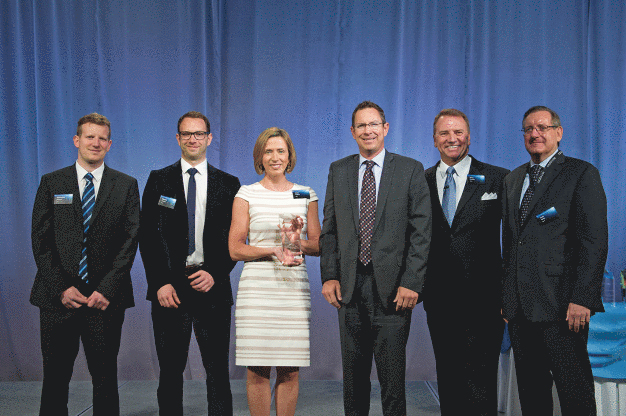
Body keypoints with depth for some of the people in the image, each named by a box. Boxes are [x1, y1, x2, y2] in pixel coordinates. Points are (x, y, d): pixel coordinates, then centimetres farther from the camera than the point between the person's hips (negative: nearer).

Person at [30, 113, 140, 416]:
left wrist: (107, 289, -9)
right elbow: (40, 241, 3)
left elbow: (130, 241, 0)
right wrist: (61, 288, -8)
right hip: (57, 299, 1)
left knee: (105, 379, 5)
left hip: (106, 299, 0)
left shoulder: (126, 186, 6)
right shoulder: (51, 183, 8)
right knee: (55, 379, 7)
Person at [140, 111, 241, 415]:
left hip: (212, 286, 0)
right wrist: (161, 283, -7)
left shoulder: (228, 184, 9)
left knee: (218, 370, 2)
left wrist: (215, 274, -8)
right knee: (170, 371, 6)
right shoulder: (158, 180, 8)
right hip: (169, 288, 0)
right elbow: (148, 236, 2)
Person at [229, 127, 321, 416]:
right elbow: (235, 249, 0)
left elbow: (318, 246, 12)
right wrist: (273, 250, -15)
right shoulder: (246, 194, 4)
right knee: (257, 370, 0)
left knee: (290, 370, 4)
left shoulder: (306, 195, 11)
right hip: (257, 289, -2)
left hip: (294, 290, 2)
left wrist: (298, 242, -10)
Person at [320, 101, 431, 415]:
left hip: (392, 287, -3)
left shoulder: (410, 170, 1)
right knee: (353, 373, 12)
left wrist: (412, 282, -11)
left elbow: (421, 232, -3)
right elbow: (329, 229, 11)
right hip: (350, 286, 3)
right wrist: (329, 275, 0)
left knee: (392, 373, 2)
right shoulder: (338, 171, 11)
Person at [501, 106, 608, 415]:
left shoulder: (581, 174, -2)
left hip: (561, 306, -6)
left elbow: (595, 241, -10)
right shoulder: (513, 180, 18)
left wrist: (582, 298, -17)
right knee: (530, 390, 13)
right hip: (520, 306, 6)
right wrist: (507, 296, 11)